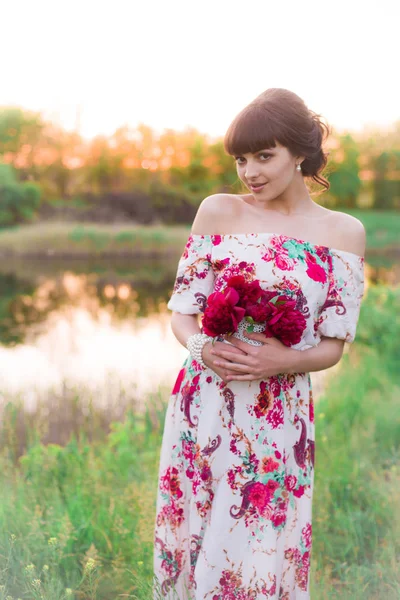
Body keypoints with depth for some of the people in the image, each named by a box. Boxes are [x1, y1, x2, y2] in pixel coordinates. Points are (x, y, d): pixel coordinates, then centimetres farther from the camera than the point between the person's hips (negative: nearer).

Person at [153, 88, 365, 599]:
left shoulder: (344, 232, 0)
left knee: (264, 556, 10)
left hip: (282, 416, 0)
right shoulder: (217, 212, 0)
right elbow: (182, 312, 3)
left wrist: (288, 360, -18)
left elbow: (333, 345, 1)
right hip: (205, 406, 1)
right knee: (194, 540, 13)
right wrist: (203, 347, -18)